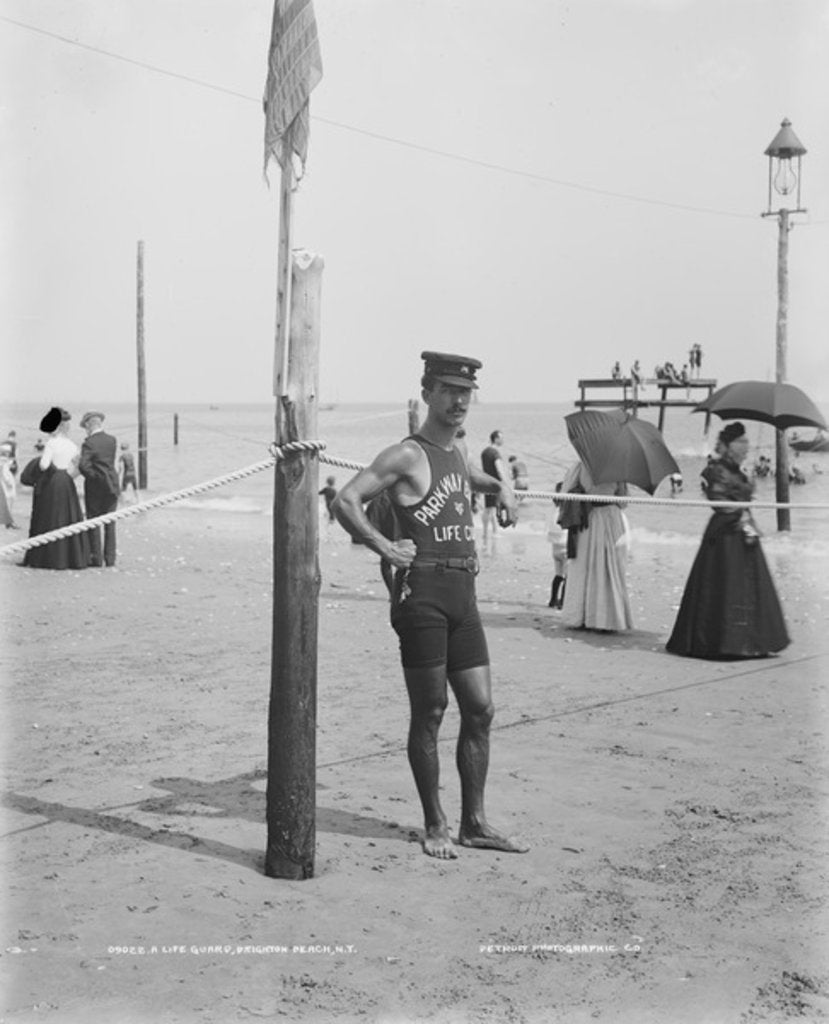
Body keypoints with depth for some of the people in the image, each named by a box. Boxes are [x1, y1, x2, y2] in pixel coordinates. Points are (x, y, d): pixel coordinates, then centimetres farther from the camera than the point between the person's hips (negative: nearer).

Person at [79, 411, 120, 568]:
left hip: (95, 486, -4)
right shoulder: (112, 440, 2)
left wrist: (92, 476, -8)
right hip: (112, 486, 5)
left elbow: (83, 465, -23)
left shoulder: (88, 443, -14)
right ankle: (110, 559, 8)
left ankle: (96, 558, 6)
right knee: (110, 523, 8)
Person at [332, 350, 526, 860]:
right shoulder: (407, 455, -6)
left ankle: (475, 822, 18)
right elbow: (346, 501, -12)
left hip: (464, 593, 8)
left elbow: (478, 479, 43)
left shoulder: (460, 451, 18)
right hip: (423, 590, -8)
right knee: (429, 714, 0)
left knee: (480, 709, 8)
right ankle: (435, 826, 11)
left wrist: (502, 489, 23)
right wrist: (384, 546, -13)